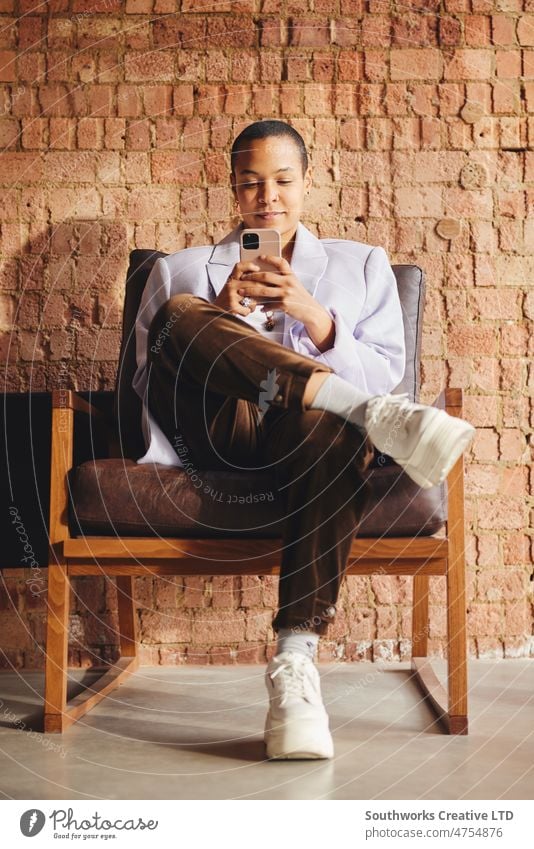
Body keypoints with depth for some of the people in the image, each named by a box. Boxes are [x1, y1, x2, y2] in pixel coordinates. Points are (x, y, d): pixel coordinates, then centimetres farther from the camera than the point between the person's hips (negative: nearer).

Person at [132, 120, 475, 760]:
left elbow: (386, 373, 12)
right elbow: (150, 380, 13)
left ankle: (295, 663, -43)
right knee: (181, 316, -28)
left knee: (332, 428, -39)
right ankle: (374, 417, -38)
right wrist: (219, 317, -4)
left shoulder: (361, 264, 24)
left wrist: (311, 315, -5)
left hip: (311, 435, 0)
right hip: (217, 432, 1)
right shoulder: (179, 270, 24)